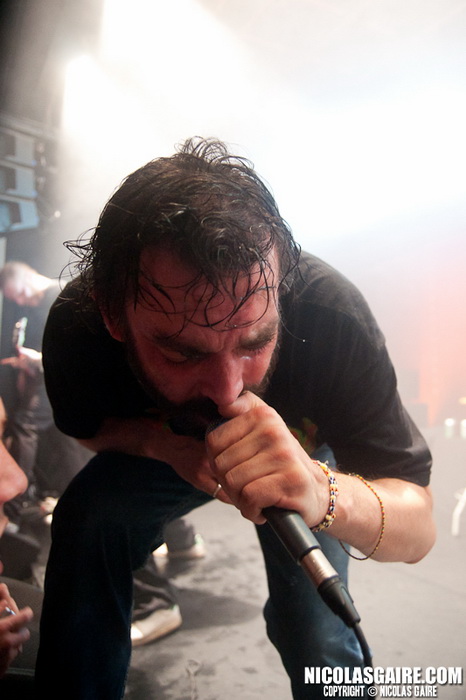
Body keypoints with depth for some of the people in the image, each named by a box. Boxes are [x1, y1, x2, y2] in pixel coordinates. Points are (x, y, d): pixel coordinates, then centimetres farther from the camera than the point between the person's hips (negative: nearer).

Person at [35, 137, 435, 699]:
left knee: (318, 645, -17)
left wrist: (324, 493, -57)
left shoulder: (332, 314, -39)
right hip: (161, 448, 2)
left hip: (301, 453, -1)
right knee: (88, 517, -21)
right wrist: (162, 441, -33)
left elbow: (418, 530, -33)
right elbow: (89, 426, -9)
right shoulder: (75, 327, -33)